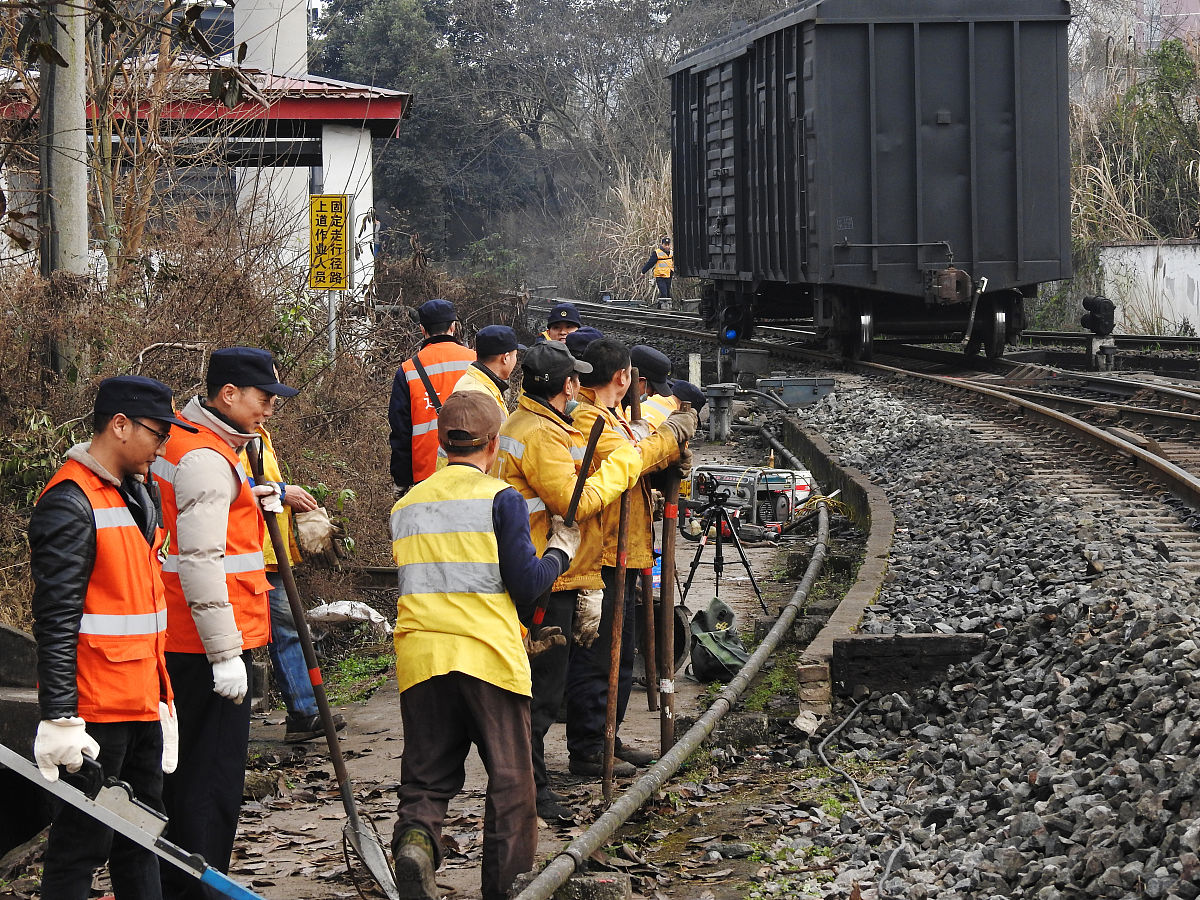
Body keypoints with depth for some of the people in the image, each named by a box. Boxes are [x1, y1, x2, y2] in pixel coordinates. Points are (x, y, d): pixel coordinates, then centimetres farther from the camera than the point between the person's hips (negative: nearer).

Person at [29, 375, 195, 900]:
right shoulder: (71, 503, -15)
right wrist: (60, 718, -23)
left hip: (143, 704, 9)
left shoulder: (139, 493, 13)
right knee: (83, 842, -3)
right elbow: (55, 621, -20)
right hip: (95, 712, -9)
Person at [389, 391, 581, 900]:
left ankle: (415, 838, -20)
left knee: (428, 777, 9)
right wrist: (559, 552, 11)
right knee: (509, 781, 7)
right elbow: (526, 586, -7)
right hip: (489, 656, -4)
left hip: (420, 657, 4)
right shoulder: (500, 498, -4)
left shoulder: (406, 505, 13)